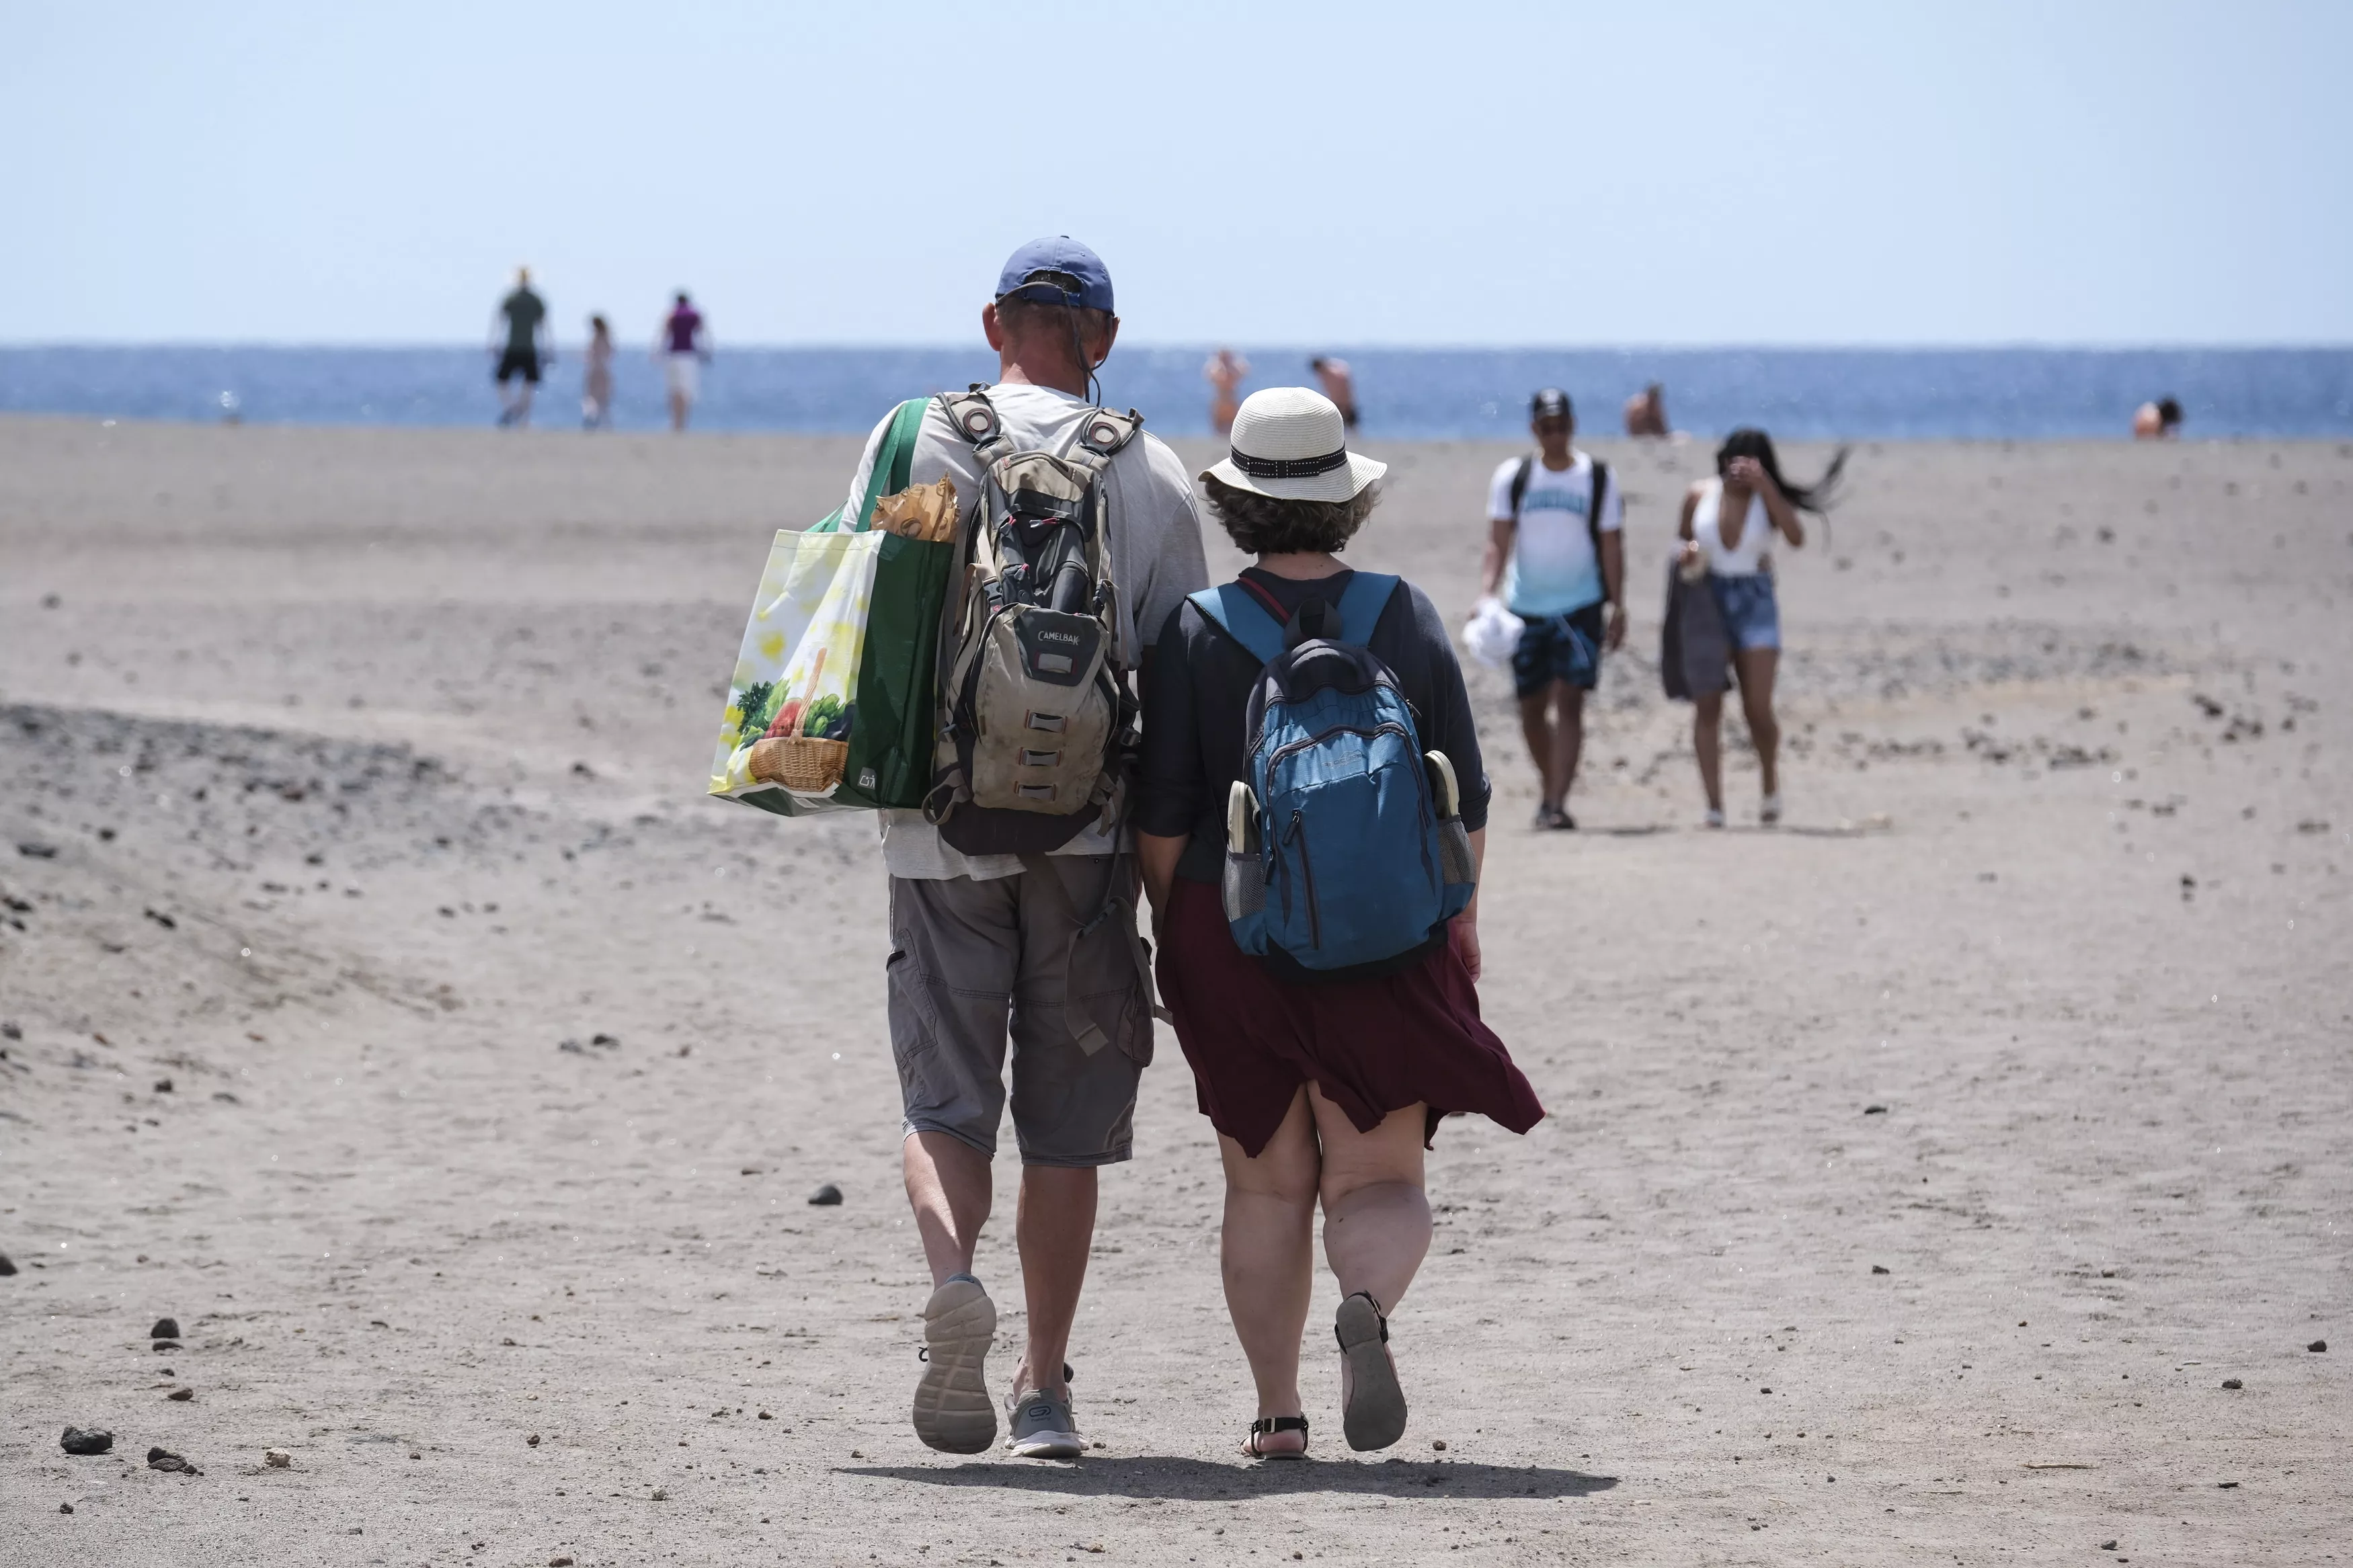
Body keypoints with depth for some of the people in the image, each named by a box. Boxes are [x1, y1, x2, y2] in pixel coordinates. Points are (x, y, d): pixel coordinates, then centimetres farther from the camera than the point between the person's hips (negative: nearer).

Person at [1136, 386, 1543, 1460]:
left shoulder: (1198, 632, -5)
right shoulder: (1409, 618, 1)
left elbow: (1162, 817, -5)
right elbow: (1465, 806, 4)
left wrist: (1173, 937, 8)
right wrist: (1459, 926, 16)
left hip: (1233, 934, 0)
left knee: (1265, 1187, 10)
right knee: (1378, 1179, 3)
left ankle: (1276, 1409, 7)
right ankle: (1368, 1305, -28)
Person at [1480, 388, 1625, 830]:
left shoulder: (1598, 479, 2)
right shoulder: (1512, 476, 4)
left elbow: (1611, 545, 3)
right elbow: (1499, 541, 1)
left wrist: (1617, 606, -4)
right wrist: (1487, 593, -13)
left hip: (1580, 607, -2)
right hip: (1525, 606, 2)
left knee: (1569, 701, -13)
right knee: (1532, 707, 8)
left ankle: (1556, 803, -17)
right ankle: (1549, 786, 29)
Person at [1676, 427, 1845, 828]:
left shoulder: (1767, 499, -2)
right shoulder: (1700, 496, 4)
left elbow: (1796, 537, -20)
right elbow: (1682, 540, 17)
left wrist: (1764, 486, -22)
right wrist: (1688, 554, -7)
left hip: (1755, 603, -2)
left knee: (1758, 708, -6)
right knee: (1707, 707, -5)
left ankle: (1771, 786, 21)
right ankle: (1714, 806, -3)